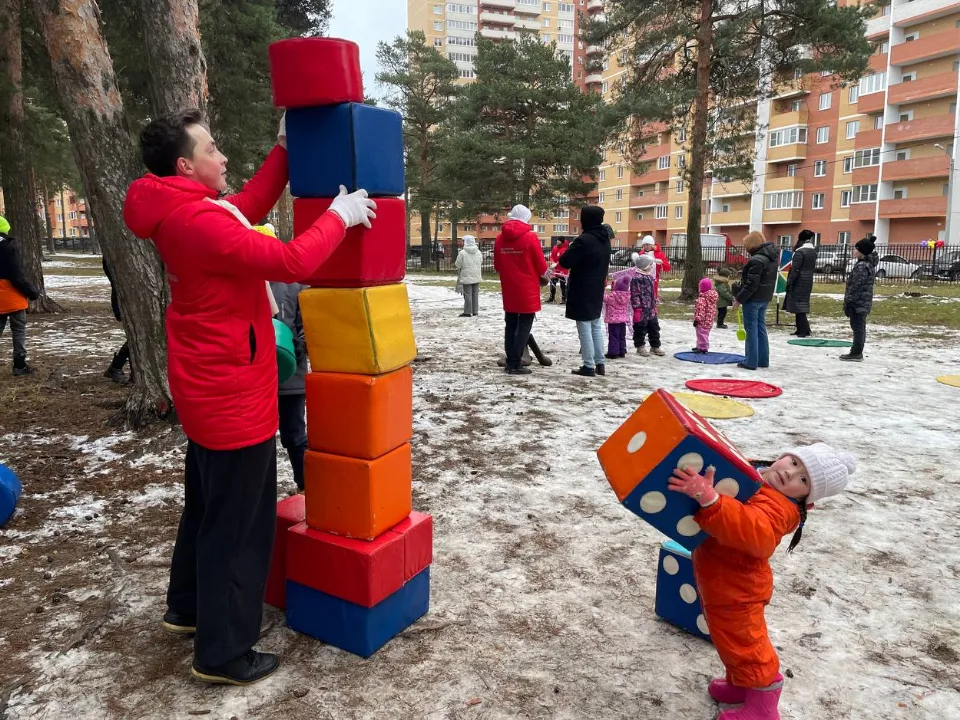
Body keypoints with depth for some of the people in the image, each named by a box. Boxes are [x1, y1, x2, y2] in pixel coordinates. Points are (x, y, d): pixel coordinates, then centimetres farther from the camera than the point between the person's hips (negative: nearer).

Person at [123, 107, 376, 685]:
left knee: (208, 507, 24)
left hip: (211, 391, 11)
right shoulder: (199, 221, -23)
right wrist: (339, 217, -15)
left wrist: (286, 149, 16)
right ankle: (223, 652, 16)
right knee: (237, 523, 1)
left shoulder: (186, 213, 8)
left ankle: (188, 607, 41)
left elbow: (250, 205, 19)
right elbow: (291, 262, -29)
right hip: (232, 396, -11)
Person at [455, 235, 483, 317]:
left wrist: (458, 272, 11)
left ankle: (467, 312, 0)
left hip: (467, 277, -5)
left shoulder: (462, 253, -12)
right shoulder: (479, 252, 5)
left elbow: (458, 266, -6)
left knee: (468, 294, -1)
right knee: (475, 294, 11)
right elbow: (481, 264, 13)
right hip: (477, 277, 5)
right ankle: (475, 311, 15)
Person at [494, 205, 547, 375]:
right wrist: (543, 277, 12)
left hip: (508, 289, 5)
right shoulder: (530, 237, -11)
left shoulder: (500, 238, 4)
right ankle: (516, 364, -3)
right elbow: (541, 264, -7)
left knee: (510, 325, 13)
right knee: (524, 326, 0)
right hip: (527, 289, -5)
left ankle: (510, 361, 15)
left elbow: (497, 265, 10)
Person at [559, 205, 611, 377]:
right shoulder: (605, 239, 9)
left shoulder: (584, 240, -20)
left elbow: (565, 262, -18)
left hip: (582, 291, -8)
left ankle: (589, 366, 0)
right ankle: (599, 364, 19)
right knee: (596, 327, 15)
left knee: (585, 329, -3)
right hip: (597, 290, 8)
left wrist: (570, 250, 0)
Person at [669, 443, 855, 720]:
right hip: (722, 581, 9)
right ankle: (740, 683, 50)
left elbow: (754, 532, -54)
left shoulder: (775, 508, -31)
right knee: (737, 640, 28)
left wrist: (709, 499, -64)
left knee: (744, 645, 11)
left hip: (734, 589, -9)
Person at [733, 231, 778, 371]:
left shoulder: (757, 260, -20)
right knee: (761, 328, 15)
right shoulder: (772, 256, 9)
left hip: (753, 298, -9)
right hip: (765, 298, 9)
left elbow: (751, 284, -22)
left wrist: (739, 298, -14)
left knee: (751, 329, -2)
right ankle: (763, 360, 21)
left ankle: (751, 362, 1)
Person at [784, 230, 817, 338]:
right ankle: (800, 329, 19)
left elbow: (795, 270, -17)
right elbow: (813, 266, 15)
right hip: (808, 281, 8)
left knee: (798, 306, -5)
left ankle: (804, 330, -7)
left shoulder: (800, 252, -16)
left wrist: (789, 283, -12)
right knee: (802, 305, 14)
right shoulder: (813, 251, 9)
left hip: (799, 282, -8)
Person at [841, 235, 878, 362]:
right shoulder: (869, 263, 13)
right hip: (864, 302, 10)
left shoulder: (861, 266, -18)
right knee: (859, 327, 14)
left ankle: (856, 353, -1)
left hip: (858, 302, -10)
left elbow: (856, 287, -20)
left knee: (858, 328, -5)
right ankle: (857, 352, 21)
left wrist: (848, 302, -17)